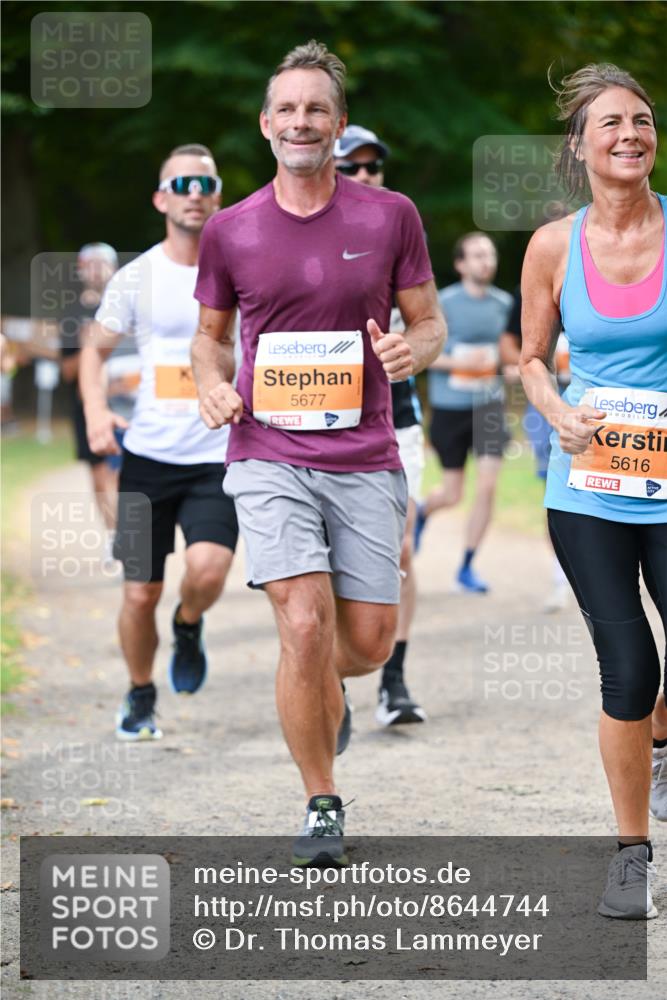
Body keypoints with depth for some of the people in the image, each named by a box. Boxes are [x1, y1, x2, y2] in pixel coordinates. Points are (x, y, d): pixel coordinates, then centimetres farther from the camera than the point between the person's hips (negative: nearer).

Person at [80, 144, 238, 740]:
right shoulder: (137, 278, 2)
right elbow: (96, 349, 12)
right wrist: (96, 410, -6)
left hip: (220, 457, -1)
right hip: (148, 454, 1)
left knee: (208, 569, -24)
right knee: (140, 593, 3)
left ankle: (189, 627, 11)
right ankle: (140, 697, 28)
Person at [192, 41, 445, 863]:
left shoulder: (390, 217, 3)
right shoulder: (230, 231, 5)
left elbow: (430, 321, 11)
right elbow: (209, 333, 17)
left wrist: (411, 349, -13)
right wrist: (212, 384, -4)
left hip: (364, 461, 1)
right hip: (268, 456, -1)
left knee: (369, 642, 4)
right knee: (305, 627, -15)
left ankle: (324, 687, 42)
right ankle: (321, 806, 0)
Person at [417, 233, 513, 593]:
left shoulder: (504, 303, 3)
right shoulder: (442, 303, -10)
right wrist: (459, 362, -21)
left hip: (488, 404, 3)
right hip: (449, 405, -3)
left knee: (487, 486, -10)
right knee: (453, 493, 6)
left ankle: (466, 568, 3)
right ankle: (421, 513, 44)